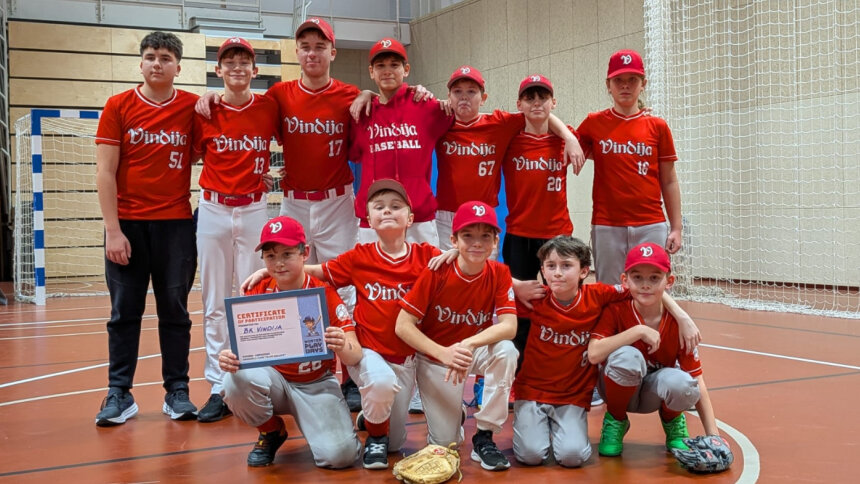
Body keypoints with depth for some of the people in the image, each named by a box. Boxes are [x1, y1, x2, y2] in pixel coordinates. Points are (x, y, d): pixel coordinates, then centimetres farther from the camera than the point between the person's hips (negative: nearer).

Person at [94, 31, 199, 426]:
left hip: (176, 224, 0)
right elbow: (105, 171, -2)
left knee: (175, 311, 5)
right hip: (127, 224, 0)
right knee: (124, 312, 4)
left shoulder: (193, 107, 2)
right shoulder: (118, 106, 1)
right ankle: (119, 394, 12)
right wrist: (113, 229, -7)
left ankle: (177, 392, 13)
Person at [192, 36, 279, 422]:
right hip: (213, 210, 0)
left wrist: (263, 174, 5)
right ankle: (219, 388, 8)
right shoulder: (205, 112, -1)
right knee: (215, 303, 3)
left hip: (254, 211, 0)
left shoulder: (268, 108, 0)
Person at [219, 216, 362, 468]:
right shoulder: (256, 293, -7)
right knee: (237, 381, -31)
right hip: (274, 379, 3)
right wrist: (229, 357, -34)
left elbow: (355, 355, -20)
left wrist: (342, 347, -45)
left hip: (317, 384, -3)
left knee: (339, 455, -25)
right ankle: (271, 432, 1)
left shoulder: (324, 294, -14)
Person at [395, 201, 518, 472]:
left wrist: (468, 344, -42)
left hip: (476, 350, 2)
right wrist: (443, 353, -36)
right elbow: (403, 326, -22)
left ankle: (484, 437, -16)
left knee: (506, 351, -32)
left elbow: (509, 326, -25)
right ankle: (453, 413, 34)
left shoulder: (499, 274, -16)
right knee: (444, 442, -6)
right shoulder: (436, 272, -22)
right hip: (435, 357, -1)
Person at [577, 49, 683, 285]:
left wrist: (676, 227, 4)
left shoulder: (658, 126, 5)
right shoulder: (594, 123, 5)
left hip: (651, 227, 0)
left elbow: (669, 181, 7)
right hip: (607, 227, 0)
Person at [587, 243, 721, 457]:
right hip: (620, 387, -1)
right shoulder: (615, 310, -18)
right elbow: (594, 354, -33)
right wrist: (638, 331, -33)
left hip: (654, 393, 1)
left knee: (681, 382, -34)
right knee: (627, 356, -35)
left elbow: (696, 381, -12)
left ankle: (672, 420, 5)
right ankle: (615, 421, -5)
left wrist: (713, 434, -18)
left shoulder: (677, 322, -14)